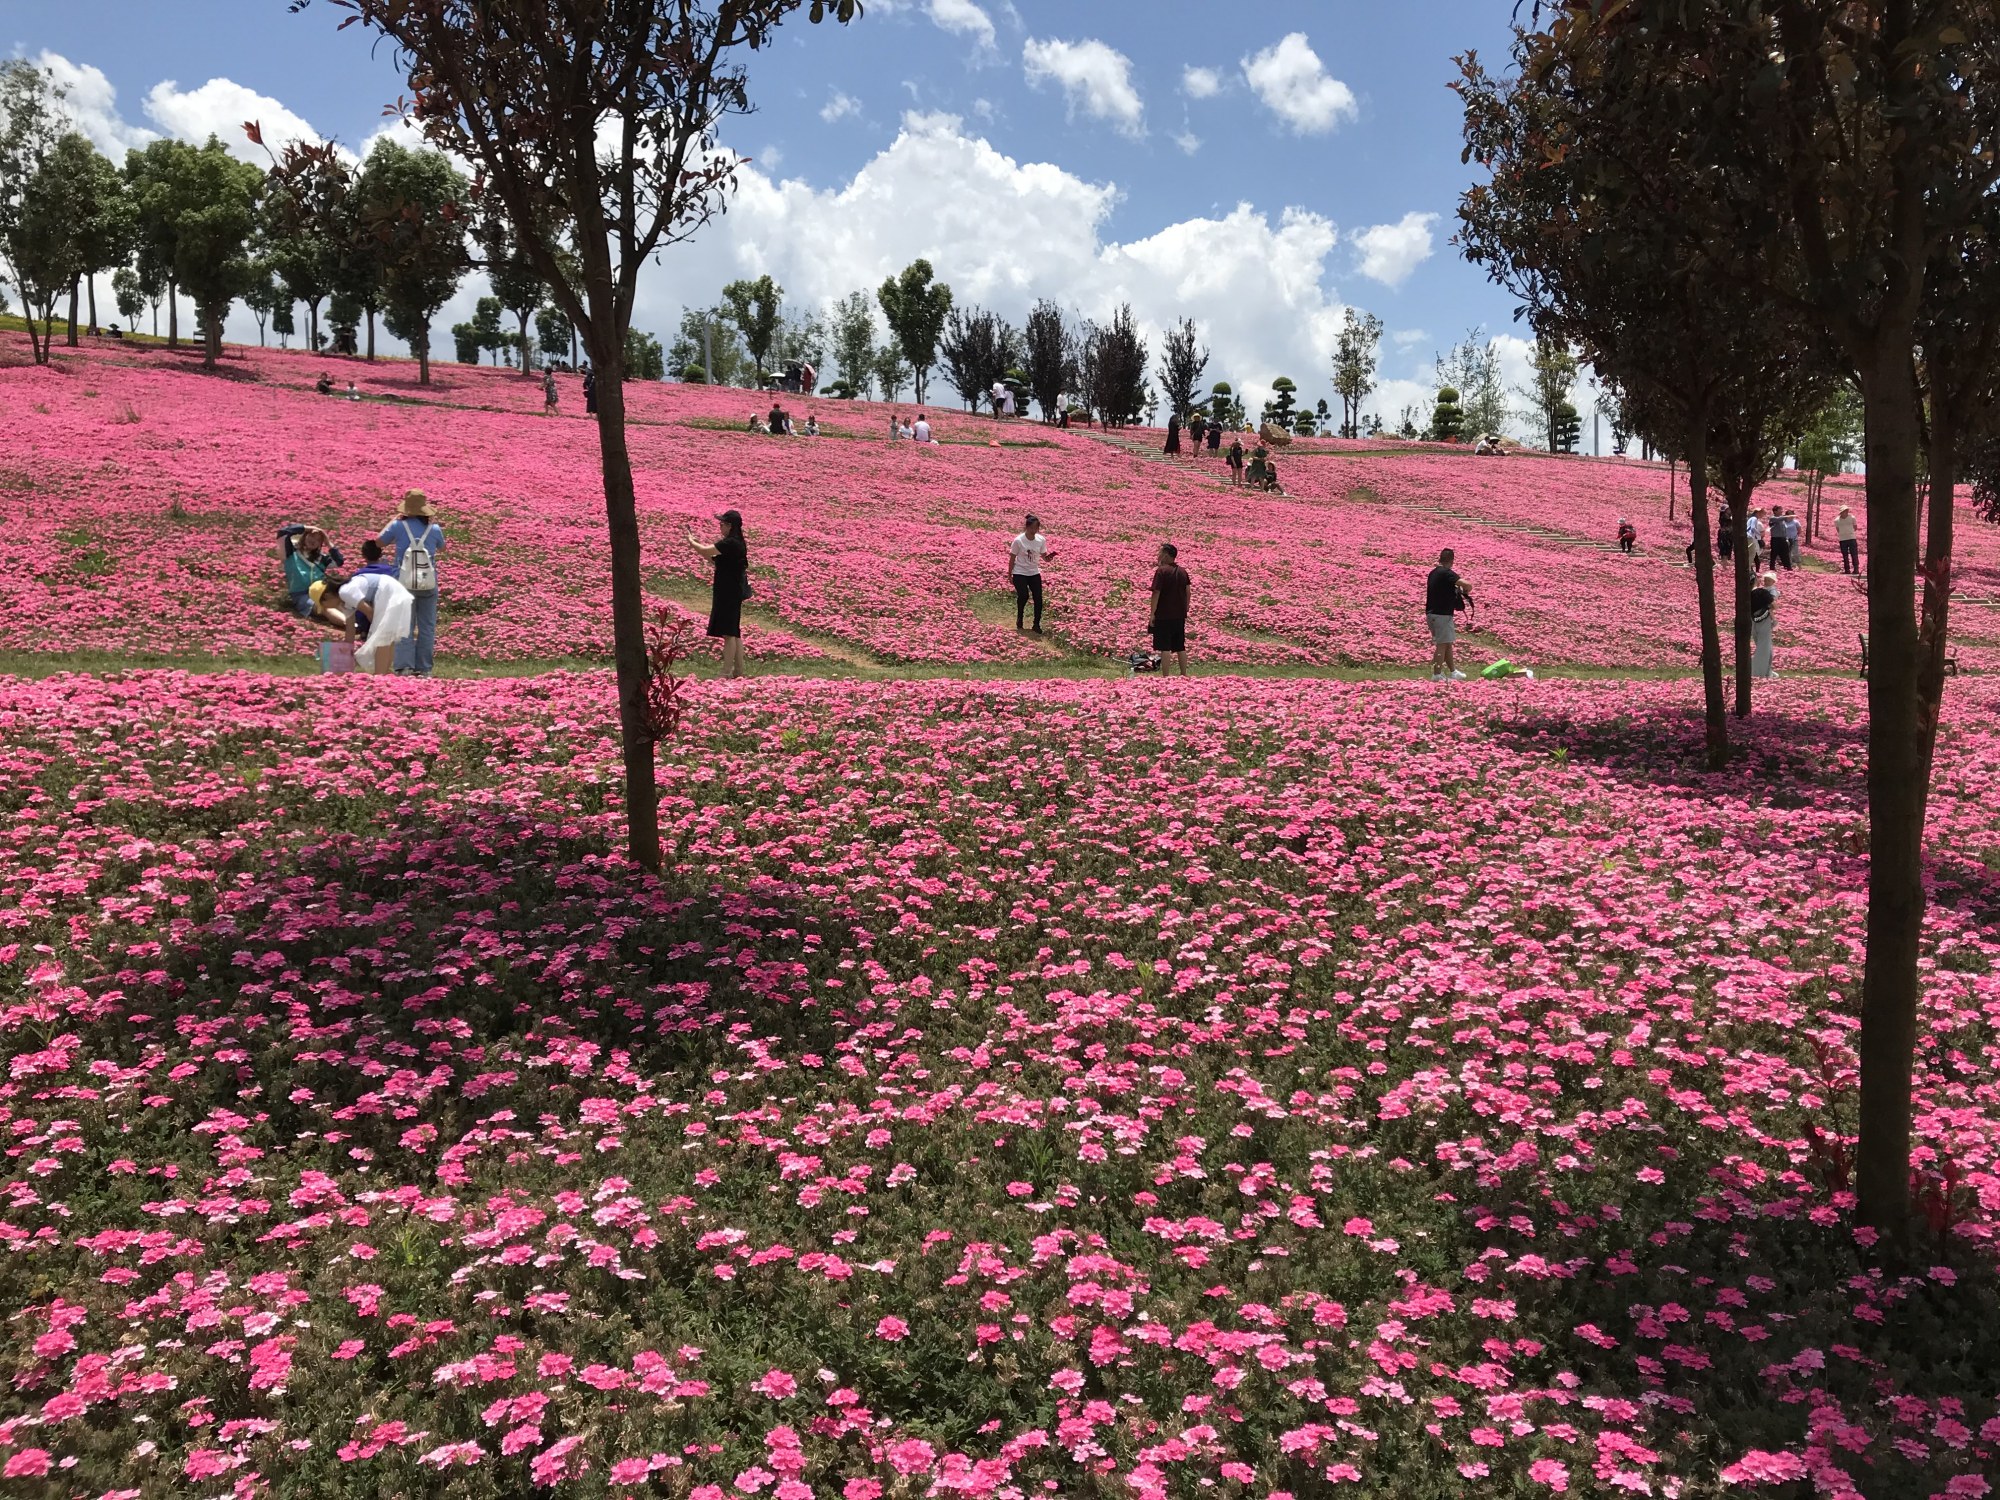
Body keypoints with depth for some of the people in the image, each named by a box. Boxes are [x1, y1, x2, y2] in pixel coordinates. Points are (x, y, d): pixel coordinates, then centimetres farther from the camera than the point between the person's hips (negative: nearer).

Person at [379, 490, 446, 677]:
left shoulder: (398, 526, -4)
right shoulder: (434, 528, -1)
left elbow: (379, 542, 13)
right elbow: (442, 548, 21)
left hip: (404, 583, -1)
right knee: (426, 627, 9)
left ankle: (404, 666, -2)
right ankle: (424, 668, 9)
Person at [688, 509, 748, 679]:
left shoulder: (730, 543, -19)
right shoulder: (737, 543, 13)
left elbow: (706, 551, -20)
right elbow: (715, 560, 17)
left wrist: (691, 541, -1)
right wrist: (699, 544, 11)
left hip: (729, 593, -10)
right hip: (734, 591, 10)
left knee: (728, 633, -9)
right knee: (734, 632, 14)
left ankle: (727, 673, -8)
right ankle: (738, 670, 19)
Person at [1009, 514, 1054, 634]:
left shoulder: (1041, 540, -8)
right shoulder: (1018, 540, -18)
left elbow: (1043, 555, 2)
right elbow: (1012, 558, -8)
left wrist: (1048, 558, -22)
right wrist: (1009, 574, -4)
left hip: (1034, 573, 4)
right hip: (1020, 573, -4)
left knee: (1038, 598, -4)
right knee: (1024, 596, -17)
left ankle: (1037, 624, 9)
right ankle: (1019, 617, 12)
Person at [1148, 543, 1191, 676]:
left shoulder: (1161, 571, -12)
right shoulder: (1183, 571, 8)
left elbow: (1156, 593, -15)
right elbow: (1187, 592, 11)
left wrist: (1152, 613, -11)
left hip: (1163, 615, -6)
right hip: (1180, 615, 6)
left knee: (1164, 647, -3)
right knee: (1180, 647, 13)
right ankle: (1184, 674, 16)